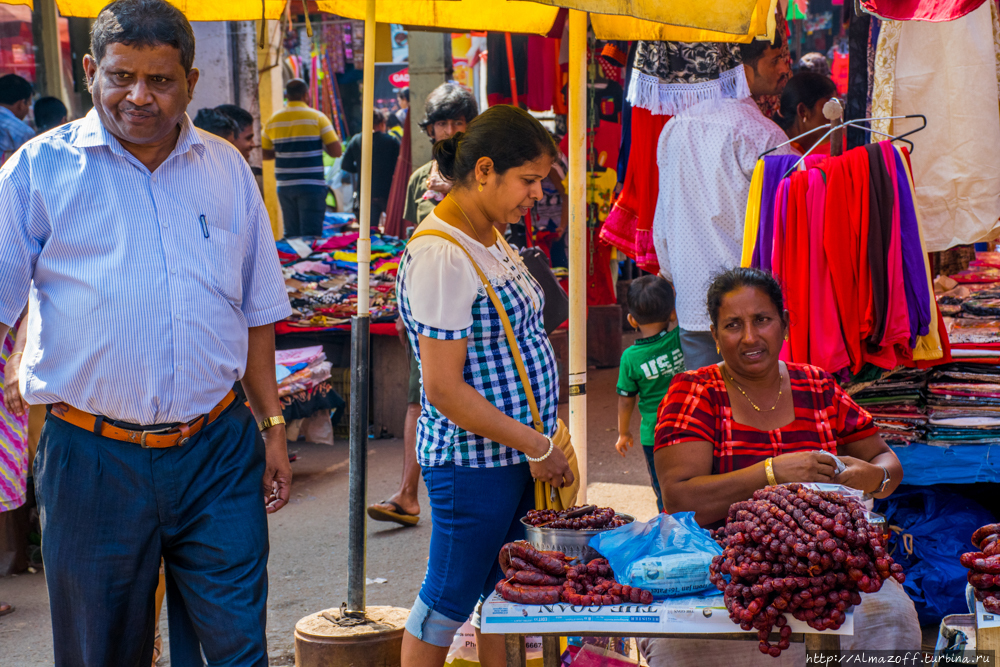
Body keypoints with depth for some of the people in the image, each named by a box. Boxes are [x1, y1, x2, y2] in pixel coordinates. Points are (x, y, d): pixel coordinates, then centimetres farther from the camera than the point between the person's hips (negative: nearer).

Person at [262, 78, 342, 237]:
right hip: (311, 186, -4)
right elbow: (336, 151, -8)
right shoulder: (317, 117, -5)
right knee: (311, 236, -4)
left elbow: (264, 154, 13)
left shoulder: (273, 121, 6)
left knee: (291, 235, 10)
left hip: (284, 187, 4)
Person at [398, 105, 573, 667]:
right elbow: (444, 390, -23)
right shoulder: (441, 258, -21)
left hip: (521, 450, 9)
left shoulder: (489, 237, 9)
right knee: (449, 600, 4)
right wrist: (537, 446, -17)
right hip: (473, 462, -9)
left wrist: (543, 443, 12)